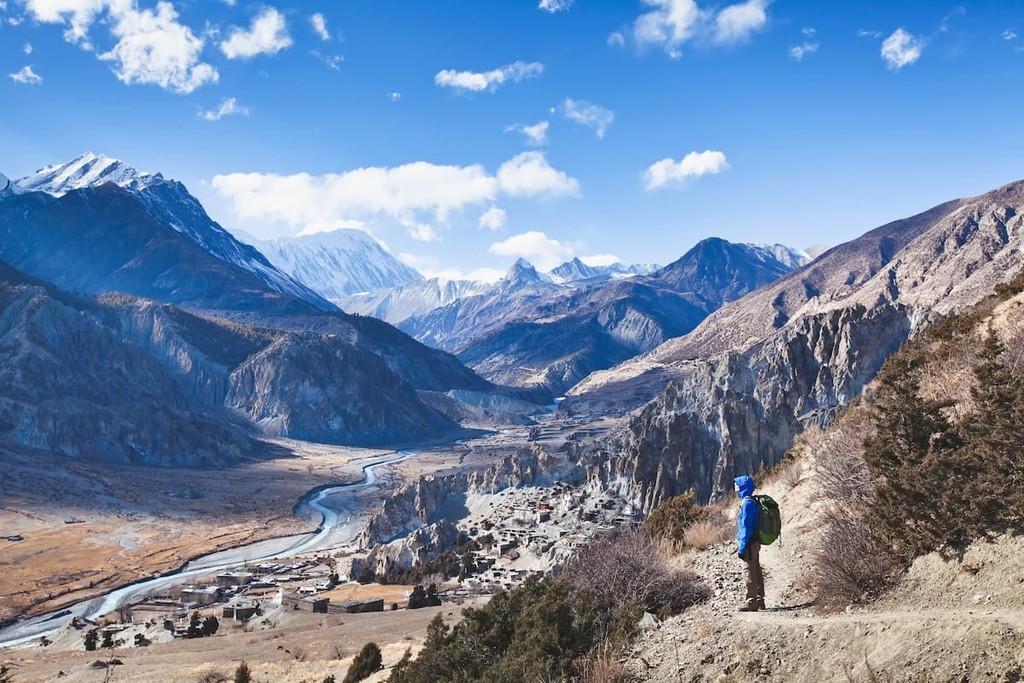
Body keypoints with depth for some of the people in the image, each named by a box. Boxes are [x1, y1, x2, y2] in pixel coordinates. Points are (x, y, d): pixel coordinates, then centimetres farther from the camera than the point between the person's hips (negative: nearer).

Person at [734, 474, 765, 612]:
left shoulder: (747, 504, -18)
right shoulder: (752, 502, 12)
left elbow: (746, 527, -20)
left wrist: (742, 547, -18)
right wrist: (741, 544, 21)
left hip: (749, 543, -10)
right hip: (755, 542, 10)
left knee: (751, 571, -4)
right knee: (756, 571, 14)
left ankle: (752, 601, 1)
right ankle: (759, 601, 21)